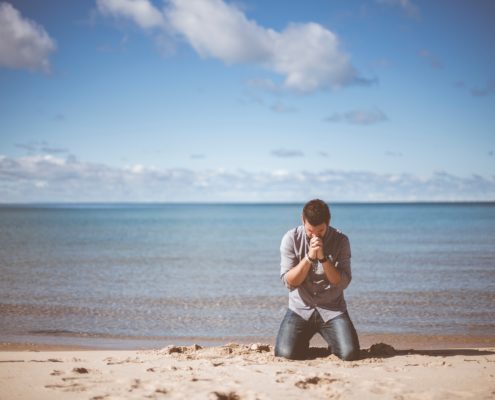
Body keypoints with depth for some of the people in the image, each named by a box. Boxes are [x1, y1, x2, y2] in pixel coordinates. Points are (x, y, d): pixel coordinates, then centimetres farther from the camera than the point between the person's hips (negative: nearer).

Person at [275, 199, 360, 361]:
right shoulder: (291, 239, -6)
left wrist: (323, 257, -23)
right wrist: (309, 257, -23)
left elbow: (343, 282, -11)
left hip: (332, 309, 0)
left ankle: (333, 342, 17)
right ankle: (303, 342, 16)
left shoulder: (341, 241, -6)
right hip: (300, 309, 0)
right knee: (285, 353, -22)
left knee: (350, 354, -20)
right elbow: (289, 281, -10)